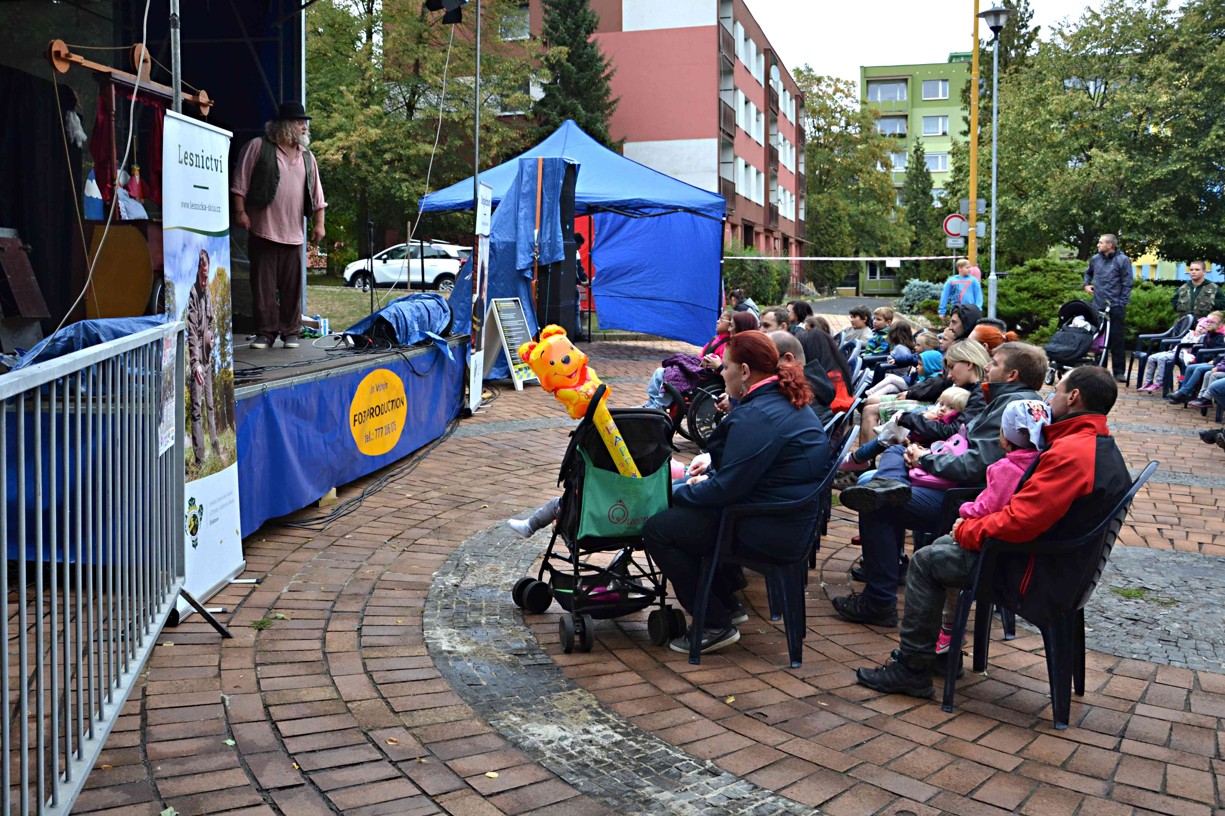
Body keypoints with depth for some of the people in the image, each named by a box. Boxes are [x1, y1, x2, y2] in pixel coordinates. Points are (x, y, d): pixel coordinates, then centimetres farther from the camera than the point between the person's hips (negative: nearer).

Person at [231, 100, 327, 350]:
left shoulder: (307, 157, 15)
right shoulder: (259, 147, 1)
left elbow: (316, 193, 16)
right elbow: (240, 181, -1)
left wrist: (319, 223, 9)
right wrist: (240, 211, -7)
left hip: (293, 233, 4)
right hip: (263, 230, -3)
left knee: (292, 287, 4)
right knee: (264, 285, -1)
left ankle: (291, 332, 13)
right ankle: (265, 332, 7)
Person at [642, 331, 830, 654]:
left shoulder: (756, 417, -22)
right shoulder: (790, 402, 11)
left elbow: (726, 489, -23)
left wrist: (677, 492, -7)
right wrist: (712, 472, 11)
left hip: (772, 531, -11)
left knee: (657, 530, -8)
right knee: (680, 514, 25)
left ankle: (716, 624, -1)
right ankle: (726, 604, 28)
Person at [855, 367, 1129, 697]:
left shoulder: (1072, 452, -26)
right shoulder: (1104, 447, 9)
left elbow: (1020, 521, -30)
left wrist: (968, 530, -13)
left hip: (1041, 577, -10)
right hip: (1067, 565, 10)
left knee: (925, 562, -3)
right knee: (945, 544, 21)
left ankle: (911, 670, 5)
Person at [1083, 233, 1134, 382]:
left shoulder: (1122, 260, -5)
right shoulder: (1095, 259, 10)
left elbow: (1128, 283, -6)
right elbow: (1088, 273, 32)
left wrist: (1121, 304, -11)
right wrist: (1086, 284, 15)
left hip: (1116, 307, -4)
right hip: (1098, 306, 5)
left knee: (1117, 339, -1)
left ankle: (1119, 371, 5)